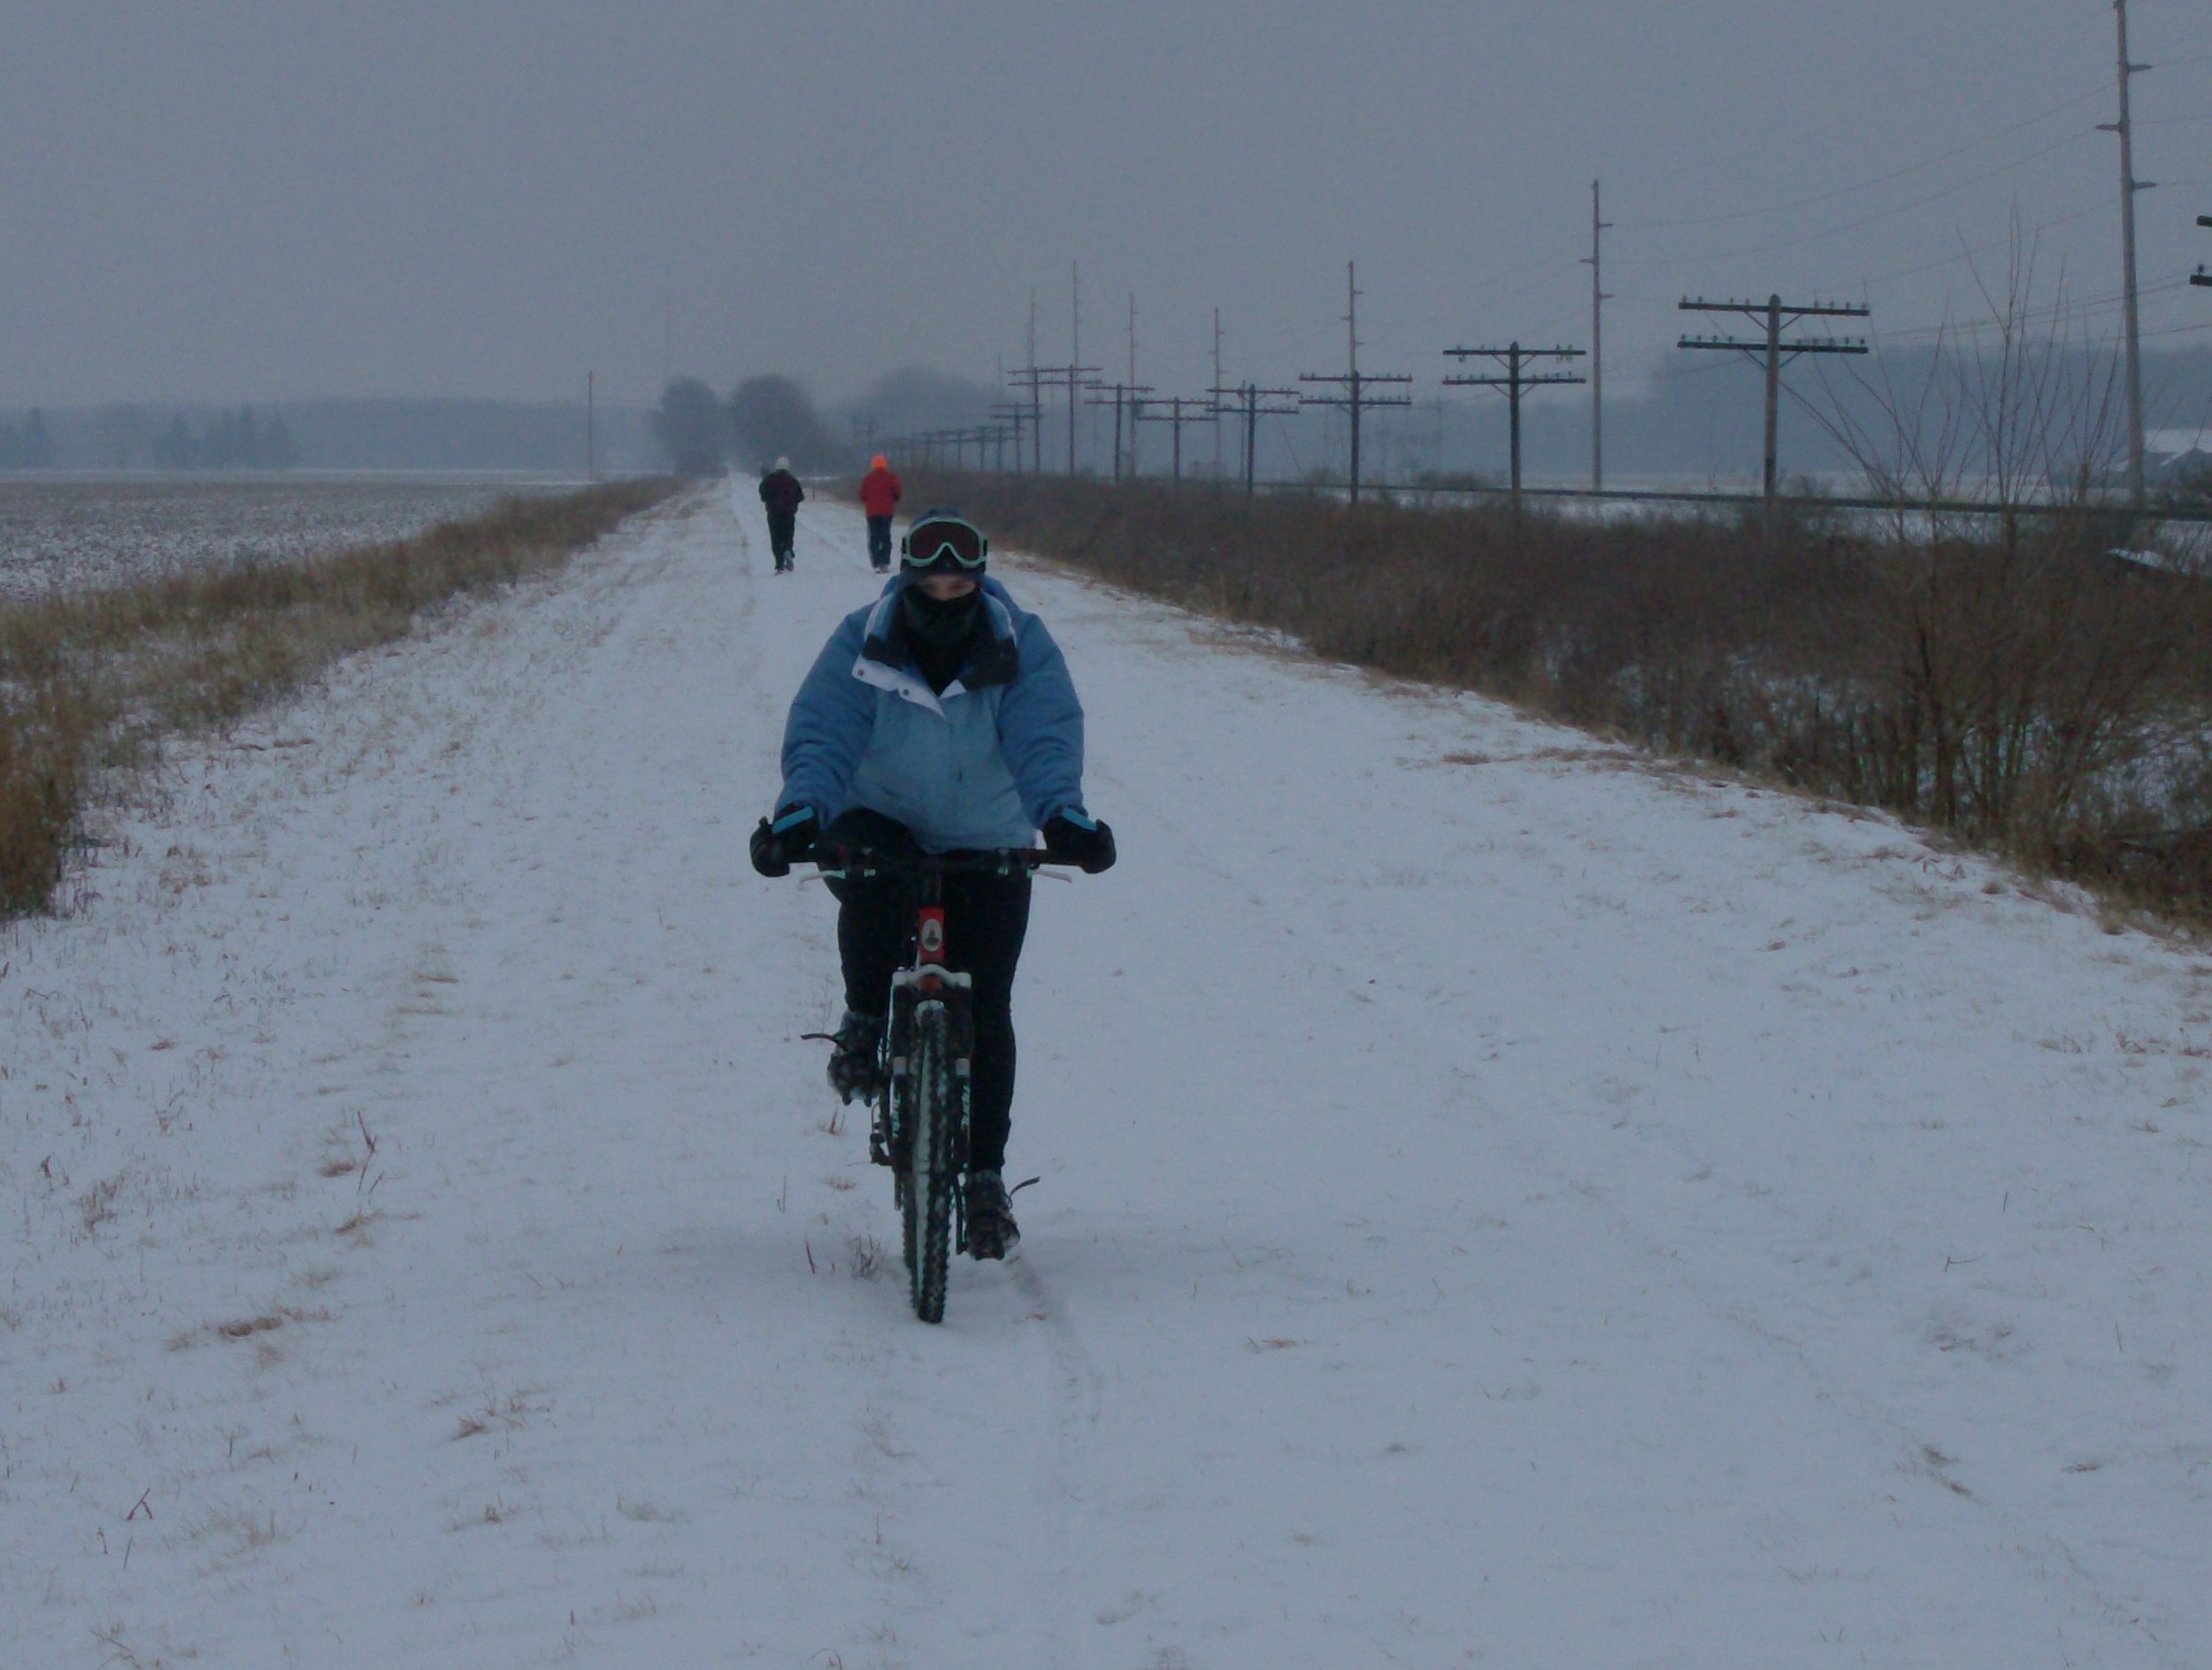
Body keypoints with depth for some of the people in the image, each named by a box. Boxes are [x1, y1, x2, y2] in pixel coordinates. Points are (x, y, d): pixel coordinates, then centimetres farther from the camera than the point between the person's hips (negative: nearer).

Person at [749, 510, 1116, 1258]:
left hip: (987, 851, 1)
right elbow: (821, 733, -21)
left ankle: (984, 1176, 7)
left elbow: (1046, 739, -24)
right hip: (883, 826, -1)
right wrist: (800, 813, -40)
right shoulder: (861, 644, -11)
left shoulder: (1021, 648, -11)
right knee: (872, 878, -37)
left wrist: (1062, 813, -44)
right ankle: (864, 1023, -11)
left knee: (984, 1011, -6)